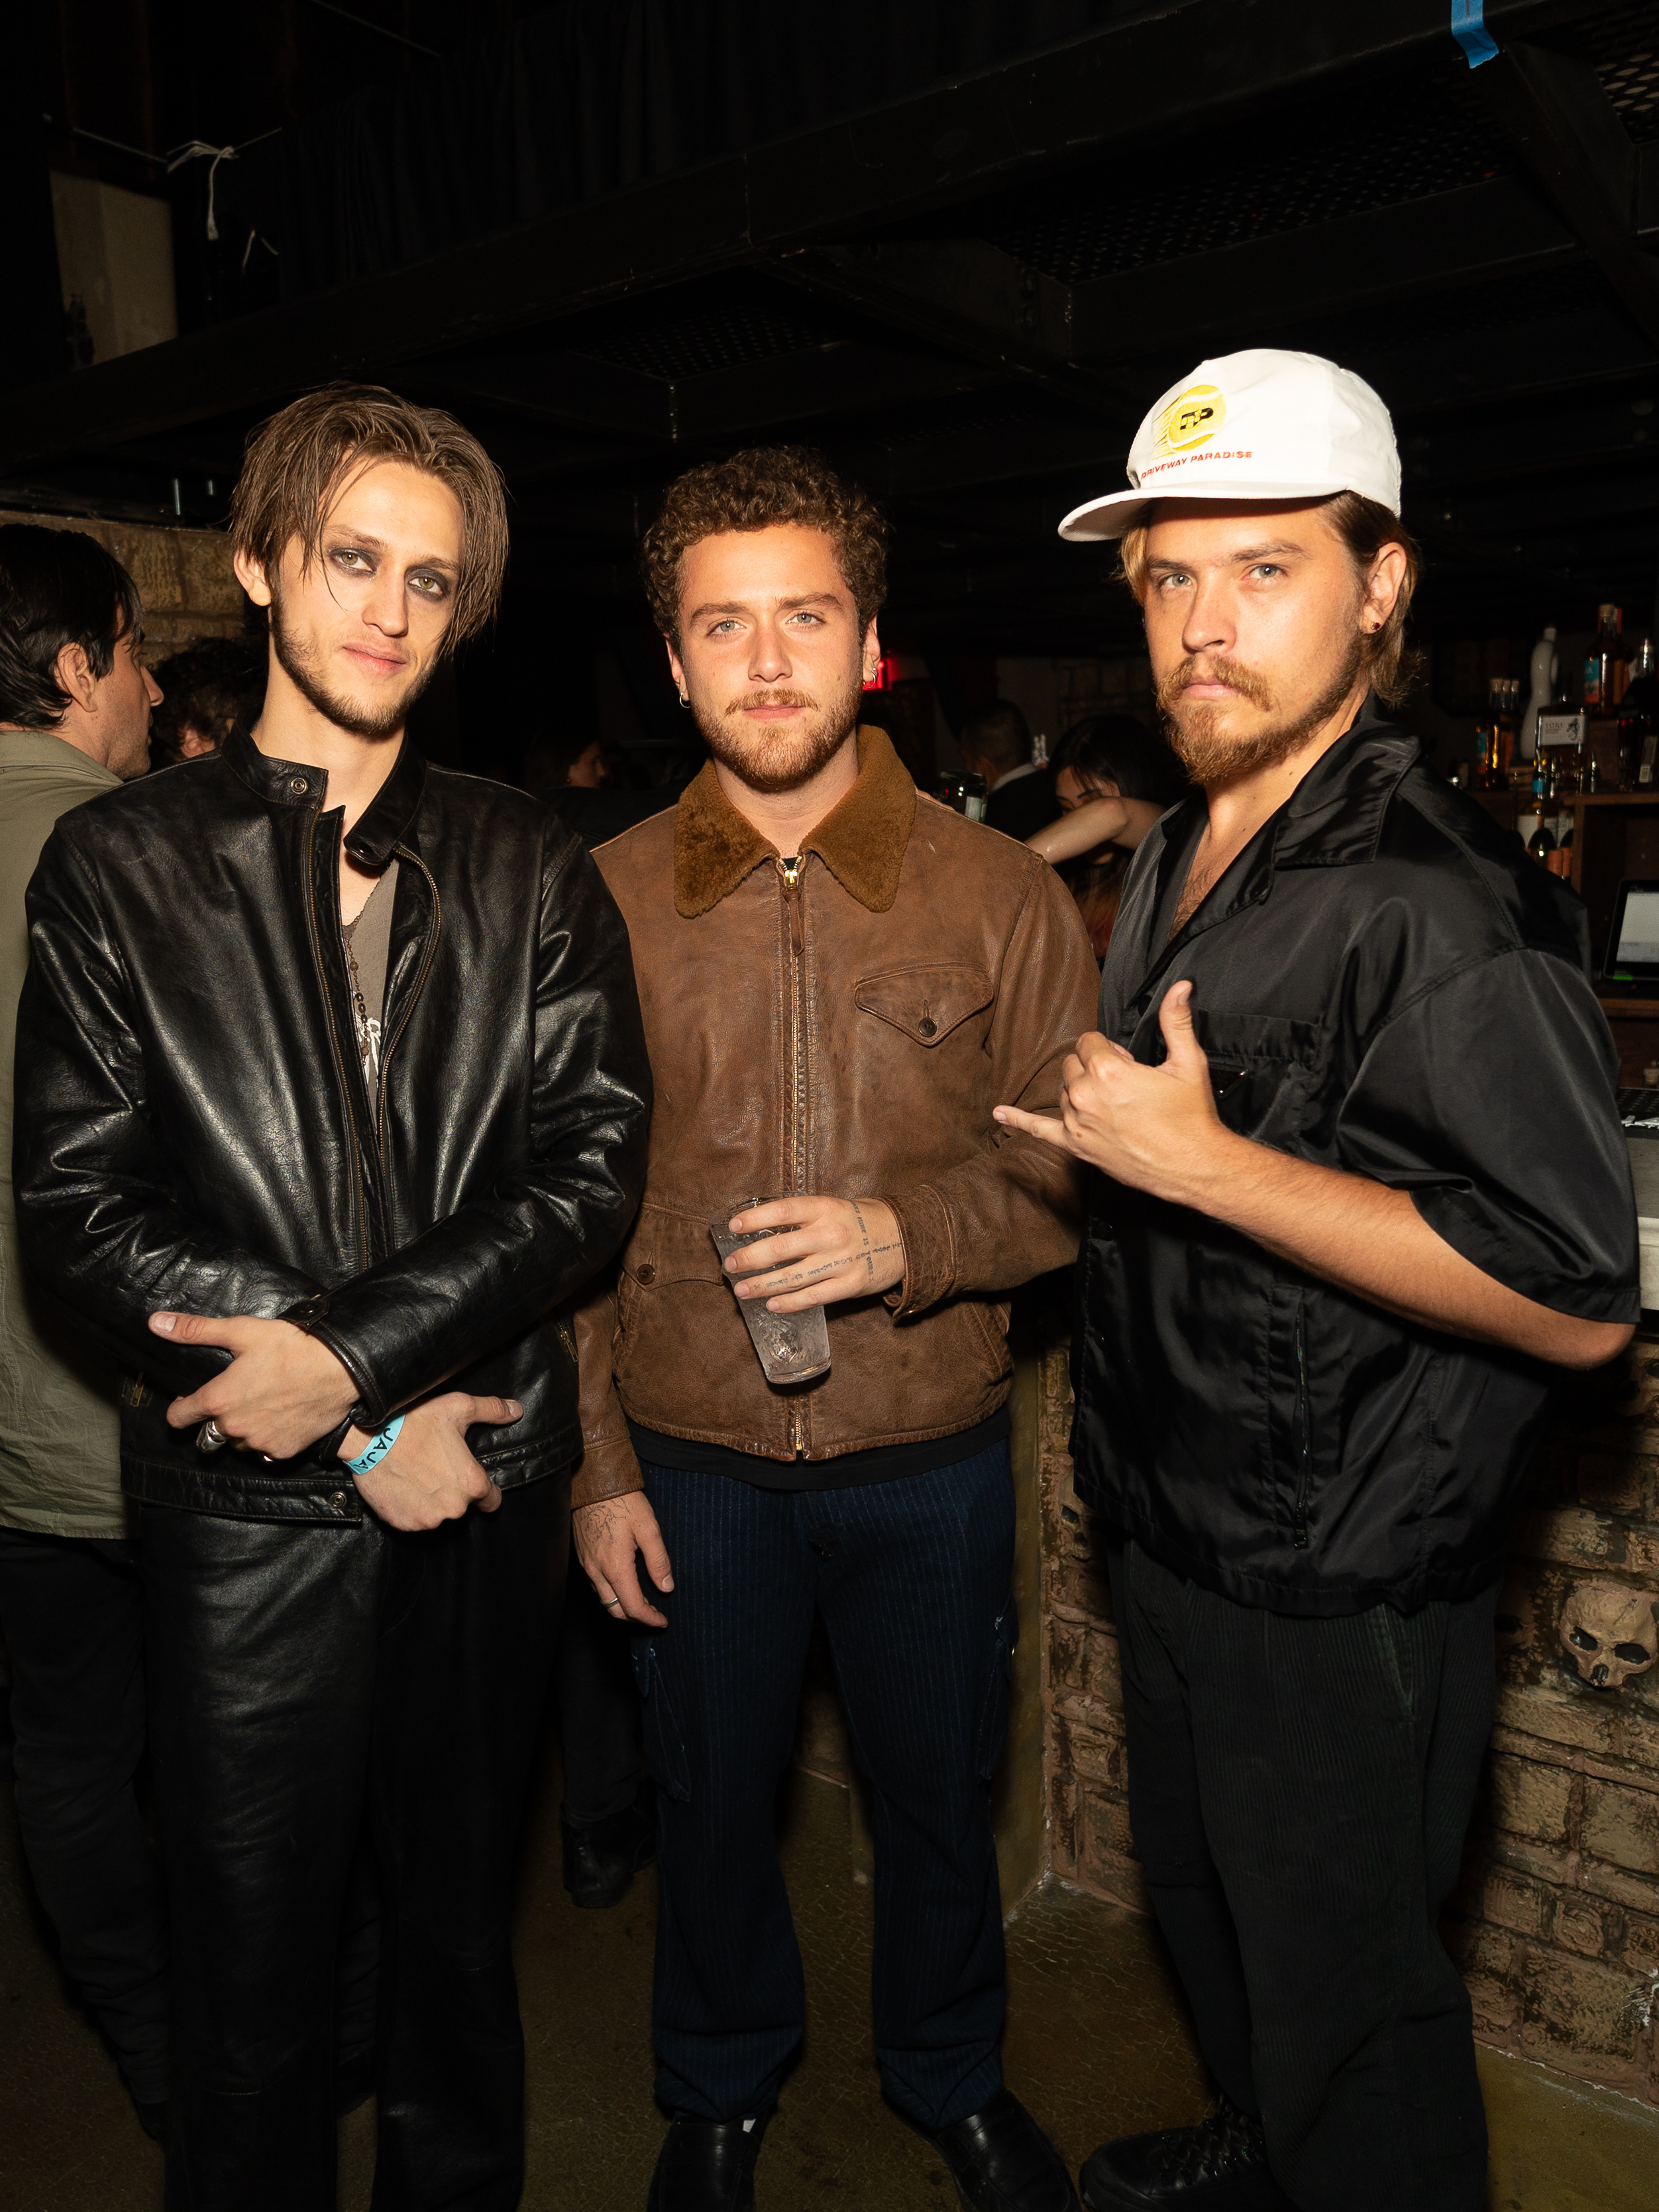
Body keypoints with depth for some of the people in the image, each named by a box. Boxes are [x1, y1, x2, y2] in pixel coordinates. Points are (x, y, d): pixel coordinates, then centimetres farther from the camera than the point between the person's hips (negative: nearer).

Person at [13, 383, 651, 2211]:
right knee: (253, 1960, 13)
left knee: (459, 1913, 21)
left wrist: (354, 1347, -16)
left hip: (487, 1481, 2)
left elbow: (594, 1160, -5)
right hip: (249, 1507, -1)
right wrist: (374, 1424, -12)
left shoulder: (530, 870, 4)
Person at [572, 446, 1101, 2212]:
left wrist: (911, 1232, -22)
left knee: (939, 1797, 20)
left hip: (931, 1456, 0)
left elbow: (1073, 1169, -4)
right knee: (711, 1800, 21)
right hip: (691, 1464, 1)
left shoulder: (999, 893, -6)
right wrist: (595, 1464, -1)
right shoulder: (601, 902, -4)